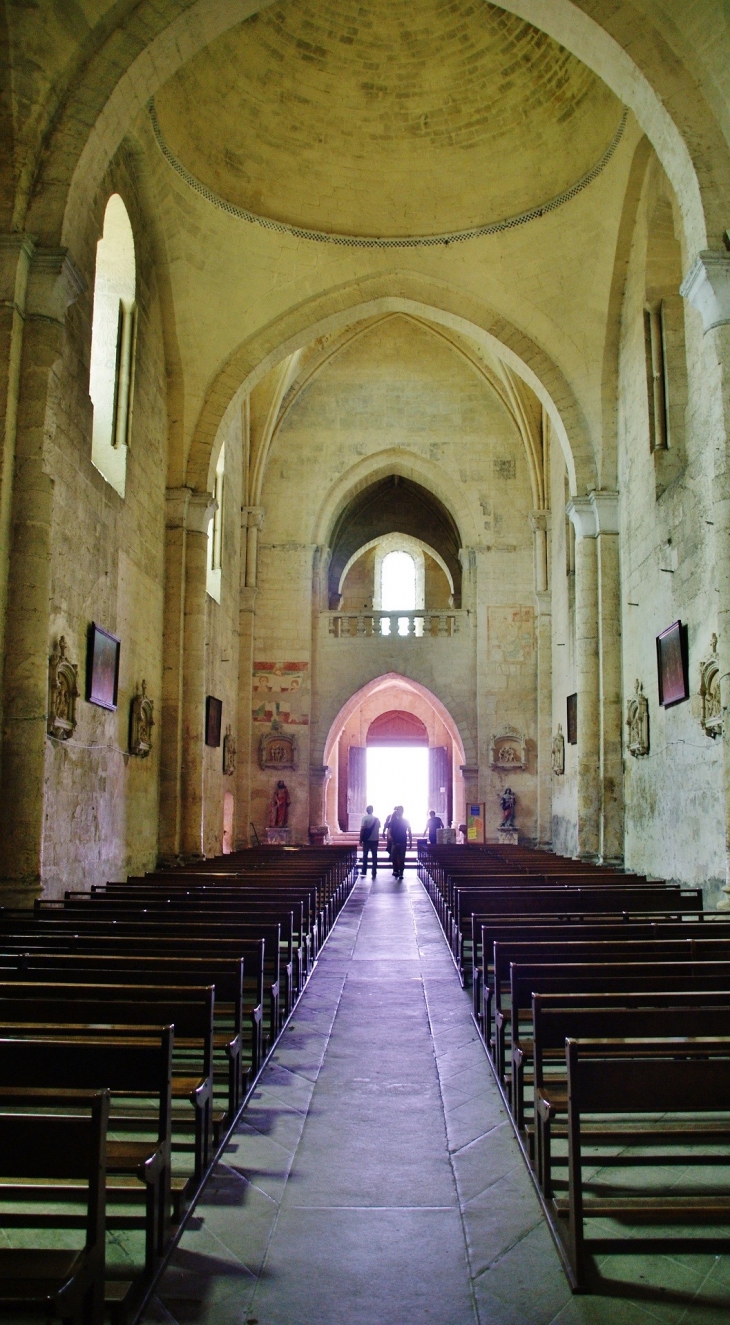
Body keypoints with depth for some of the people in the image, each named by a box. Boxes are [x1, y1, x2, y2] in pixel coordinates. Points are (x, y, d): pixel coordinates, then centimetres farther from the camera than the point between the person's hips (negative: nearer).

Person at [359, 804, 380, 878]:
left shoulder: (365, 818, -9)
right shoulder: (377, 818, 3)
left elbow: (362, 829, -14)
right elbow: (378, 830, 10)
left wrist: (360, 839, -8)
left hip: (367, 839, -3)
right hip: (375, 839, 3)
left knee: (365, 856, 7)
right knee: (374, 857, 8)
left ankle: (364, 872, 7)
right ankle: (374, 873, 6)